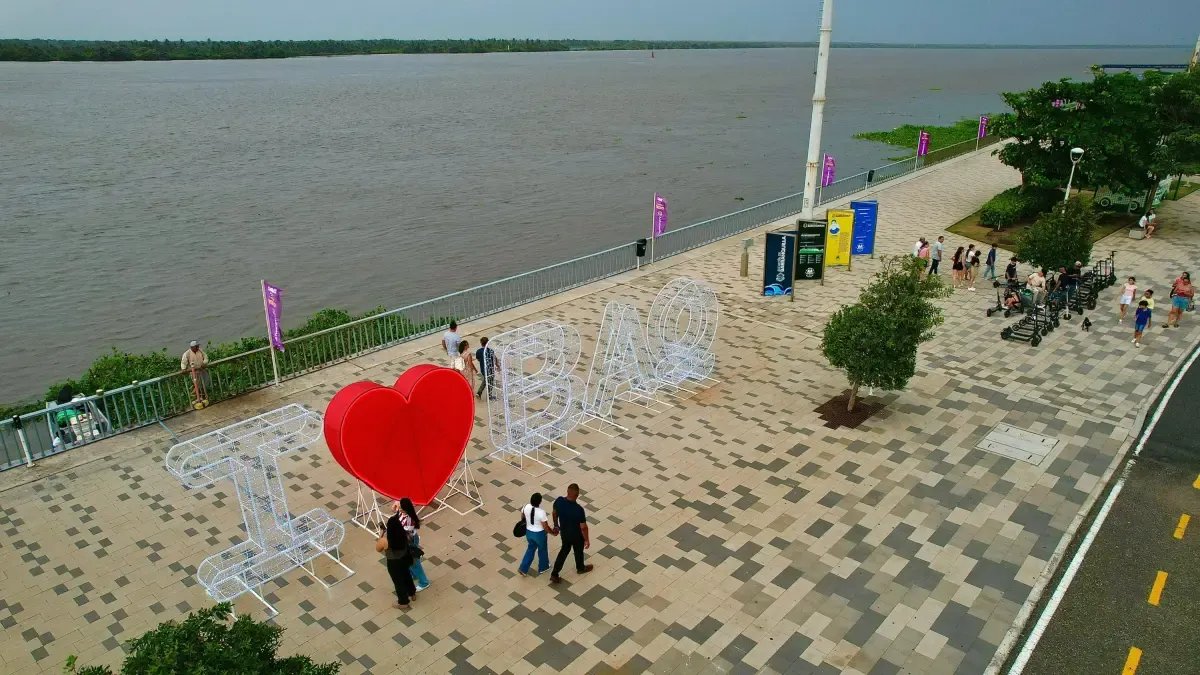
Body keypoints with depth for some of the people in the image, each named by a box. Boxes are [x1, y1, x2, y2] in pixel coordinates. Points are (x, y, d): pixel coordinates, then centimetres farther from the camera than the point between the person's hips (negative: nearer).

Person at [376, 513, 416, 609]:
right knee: (406, 575, 32)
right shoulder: (404, 535, -22)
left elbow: (378, 549, -12)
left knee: (398, 581, 20)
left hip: (394, 563, -4)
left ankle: (403, 603, 41)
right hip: (405, 558, 4)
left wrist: (381, 534, -10)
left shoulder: (385, 541, -34)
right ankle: (412, 593, 55)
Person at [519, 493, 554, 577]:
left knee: (531, 548, 29)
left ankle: (523, 568, 30)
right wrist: (553, 532, -6)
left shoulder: (526, 507, -17)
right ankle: (542, 567, 45)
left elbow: (522, 515, 5)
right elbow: (546, 528, -24)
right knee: (542, 549, 23)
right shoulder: (541, 512, -33)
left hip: (529, 532, 5)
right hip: (539, 534, -5)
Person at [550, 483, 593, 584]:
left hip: (564, 532, 4)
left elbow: (555, 514, -2)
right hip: (576, 535, -4)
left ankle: (554, 575, 31)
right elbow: (583, 527, -24)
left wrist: (556, 525, 17)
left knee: (564, 550, 28)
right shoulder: (579, 510, -37)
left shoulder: (559, 501, -23)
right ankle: (581, 568, 54)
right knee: (578, 551, 25)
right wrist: (587, 539, -7)